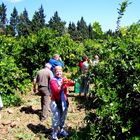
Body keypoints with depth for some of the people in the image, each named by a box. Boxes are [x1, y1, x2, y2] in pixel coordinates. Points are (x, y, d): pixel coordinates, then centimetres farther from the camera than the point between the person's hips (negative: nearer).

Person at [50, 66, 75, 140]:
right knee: (56, 119, 1)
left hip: (64, 102, 6)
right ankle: (54, 134, 15)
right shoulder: (53, 80, -9)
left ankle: (61, 130, 38)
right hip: (56, 102, -5)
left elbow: (72, 84, -6)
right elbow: (56, 90, -21)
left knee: (63, 118, 19)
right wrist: (62, 85, -36)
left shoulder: (64, 79, 6)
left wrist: (70, 82, -28)